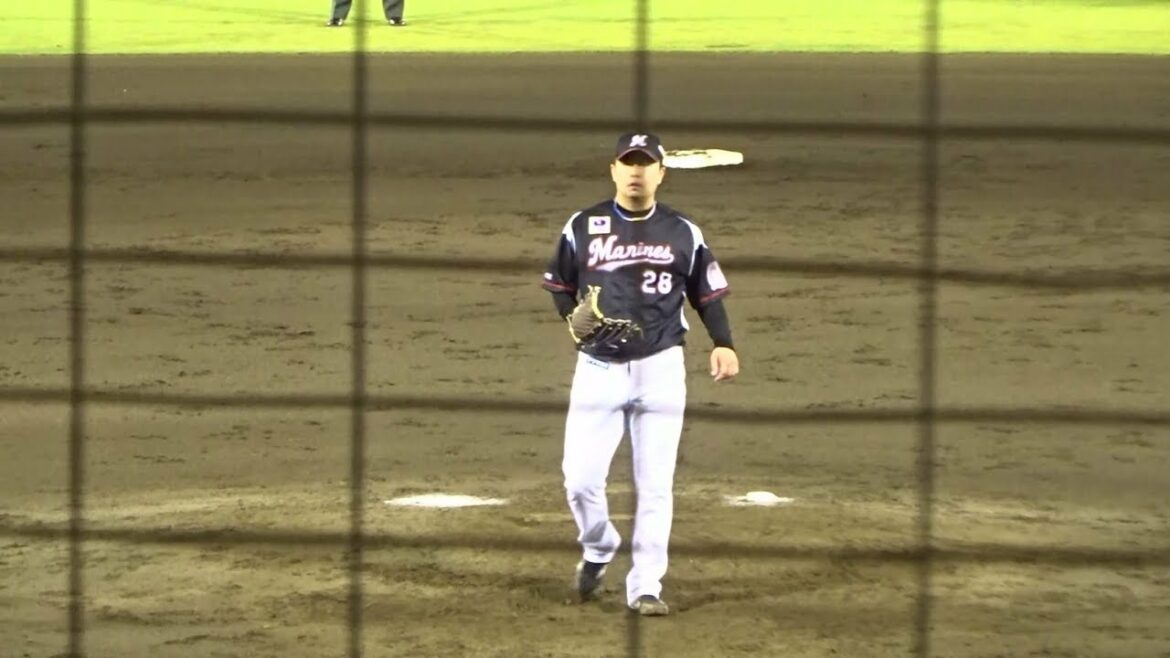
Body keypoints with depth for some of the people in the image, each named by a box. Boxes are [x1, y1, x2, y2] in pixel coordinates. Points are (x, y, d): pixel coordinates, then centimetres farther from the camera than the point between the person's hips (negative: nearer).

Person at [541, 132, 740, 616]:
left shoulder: (683, 232, 5)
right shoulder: (582, 227, 4)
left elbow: (707, 294, 7)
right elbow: (558, 285, 12)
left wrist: (723, 344, -9)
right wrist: (572, 315, -8)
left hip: (660, 369, 0)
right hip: (598, 368, 0)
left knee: (655, 484, 0)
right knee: (580, 479, -6)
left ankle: (645, 585, 8)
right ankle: (598, 548, 24)